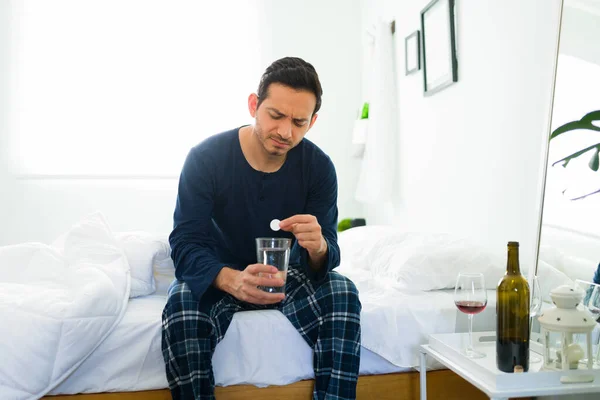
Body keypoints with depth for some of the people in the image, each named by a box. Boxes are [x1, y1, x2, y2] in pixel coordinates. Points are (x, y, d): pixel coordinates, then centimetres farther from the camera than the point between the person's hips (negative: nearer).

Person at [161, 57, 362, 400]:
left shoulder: (319, 167, -12)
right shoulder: (206, 157, -17)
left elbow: (329, 254, -12)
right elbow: (185, 244, -22)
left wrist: (318, 247, -39)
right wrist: (233, 280, -44)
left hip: (286, 274, 2)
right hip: (219, 277, -1)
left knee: (342, 293, -26)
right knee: (182, 303, -33)